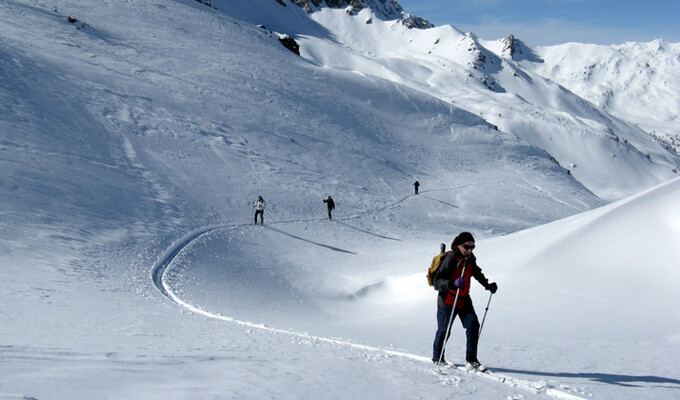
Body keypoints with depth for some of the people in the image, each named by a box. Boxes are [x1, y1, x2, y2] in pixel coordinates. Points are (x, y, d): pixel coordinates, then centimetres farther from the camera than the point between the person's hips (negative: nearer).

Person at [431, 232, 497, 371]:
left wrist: (487, 285, 17)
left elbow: (477, 273, 26)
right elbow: (437, 281, -26)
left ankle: (471, 360, -4)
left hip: (464, 299, 6)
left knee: (473, 325, -8)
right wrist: (453, 283, -41)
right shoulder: (450, 259, -21)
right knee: (444, 330, 5)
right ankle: (437, 357, 29)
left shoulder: (470, 259, 2)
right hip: (447, 300, -6)